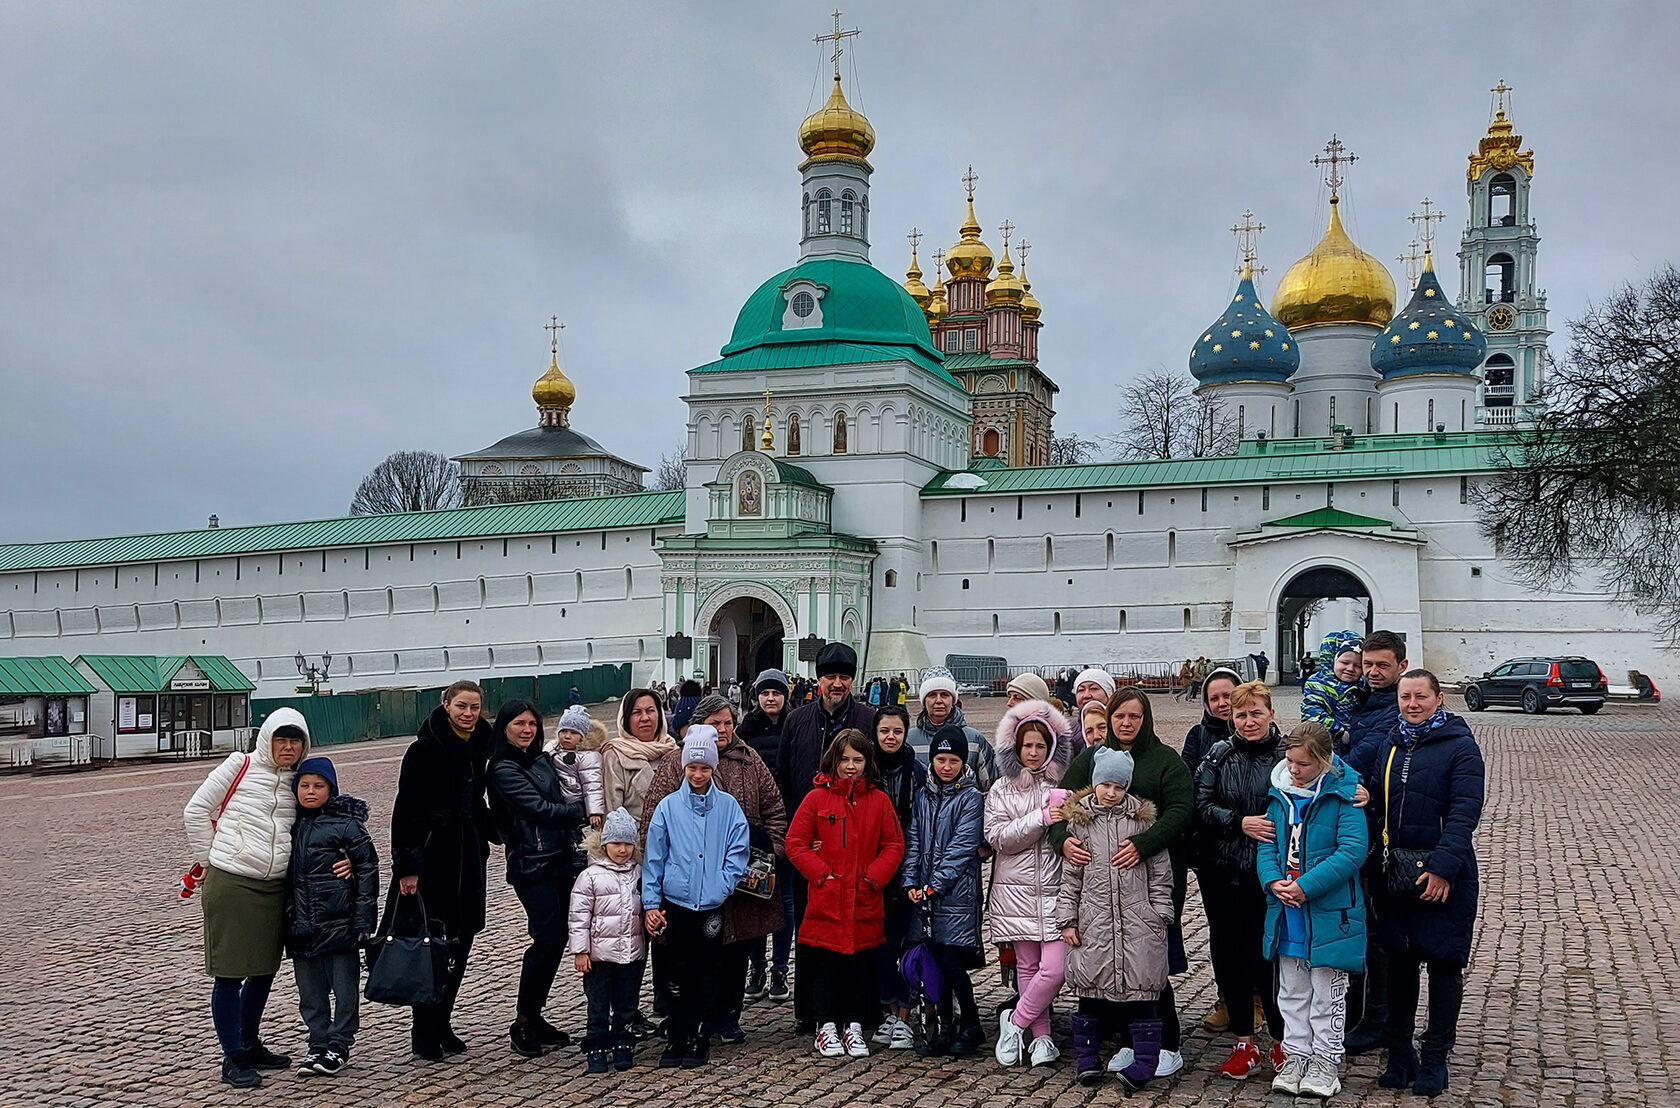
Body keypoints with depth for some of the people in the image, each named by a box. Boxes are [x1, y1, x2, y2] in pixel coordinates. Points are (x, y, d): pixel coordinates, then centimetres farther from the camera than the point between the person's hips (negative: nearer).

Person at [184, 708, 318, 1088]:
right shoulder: (240, 767, -4)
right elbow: (196, 810, -1)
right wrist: (209, 859, 2)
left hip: (274, 889, 5)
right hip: (230, 884, -5)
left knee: (265, 971, 14)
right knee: (230, 974, 0)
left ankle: (250, 1045, 32)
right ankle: (233, 1058, 9)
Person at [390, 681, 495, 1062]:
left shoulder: (478, 746, 9)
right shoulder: (425, 749, -11)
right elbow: (405, 811, -14)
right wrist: (406, 866, -19)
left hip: (469, 857, 7)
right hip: (433, 857, -7)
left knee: (461, 943, 9)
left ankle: (442, 1024, 21)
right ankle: (424, 1033, 6)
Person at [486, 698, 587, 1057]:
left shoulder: (543, 761, 14)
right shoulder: (504, 770, -9)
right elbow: (541, 809, -14)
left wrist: (576, 840, 4)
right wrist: (584, 810, -7)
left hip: (559, 860, 7)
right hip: (532, 867, -7)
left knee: (557, 939, 7)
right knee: (548, 939, -11)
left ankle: (534, 1015, 19)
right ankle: (523, 1022, 3)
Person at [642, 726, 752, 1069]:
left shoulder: (728, 806, 2)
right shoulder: (668, 807, 1)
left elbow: (738, 854, 0)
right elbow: (654, 858, 3)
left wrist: (720, 888, -12)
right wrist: (650, 904, 0)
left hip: (712, 906, 0)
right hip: (676, 904, 0)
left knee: (705, 976, 7)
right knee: (678, 976, 6)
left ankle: (697, 1038, 18)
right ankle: (675, 1040, 14)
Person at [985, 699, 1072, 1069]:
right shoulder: (1002, 789, 6)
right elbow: (997, 837, -6)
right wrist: (1041, 818, -16)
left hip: (1056, 889, -1)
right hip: (1016, 890, 1)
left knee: (1055, 968, -10)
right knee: (1027, 965, 7)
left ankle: (1015, 1021, 9)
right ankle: (1041, 1036, 19)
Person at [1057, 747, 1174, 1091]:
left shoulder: (1143, 817, 3)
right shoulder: (1078, 819, 5)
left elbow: (1160, 872, 6)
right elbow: (1070, 875, 8)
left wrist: (1161, 916, 2)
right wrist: (1067, 919, 4)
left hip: (1139, 922, -1)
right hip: (1093, 923, 1)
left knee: (1141, 992, -1)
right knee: (1091, 992, 8)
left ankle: (1143, 1064, 4)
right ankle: (1087, 1061, 18)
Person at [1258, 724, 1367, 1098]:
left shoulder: (1343, 795, -13)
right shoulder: (1281, 794, 5)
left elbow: (1352, 851, -19)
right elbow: (1267, 844, 8)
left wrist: (1306, 886, -22)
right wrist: (1273, 881, -11)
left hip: (1329, 913, -5)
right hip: (1286, 913, 5)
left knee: (1327, 996, 8)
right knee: (1292, 993, 15)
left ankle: (1326, 1062, 20)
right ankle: (1296, 1057, 27)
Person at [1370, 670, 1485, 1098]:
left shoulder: (1460, 747, -6)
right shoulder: (1390, 745, 13)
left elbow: (1464, 813, -14)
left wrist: (1443, 866, -23)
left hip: (1443, 874, -5)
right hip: (1395, 871, 5)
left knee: (1444, 963, 3)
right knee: (1399, 960, 11)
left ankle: (1435, 1058, 14)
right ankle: (1400, 1053, 22)